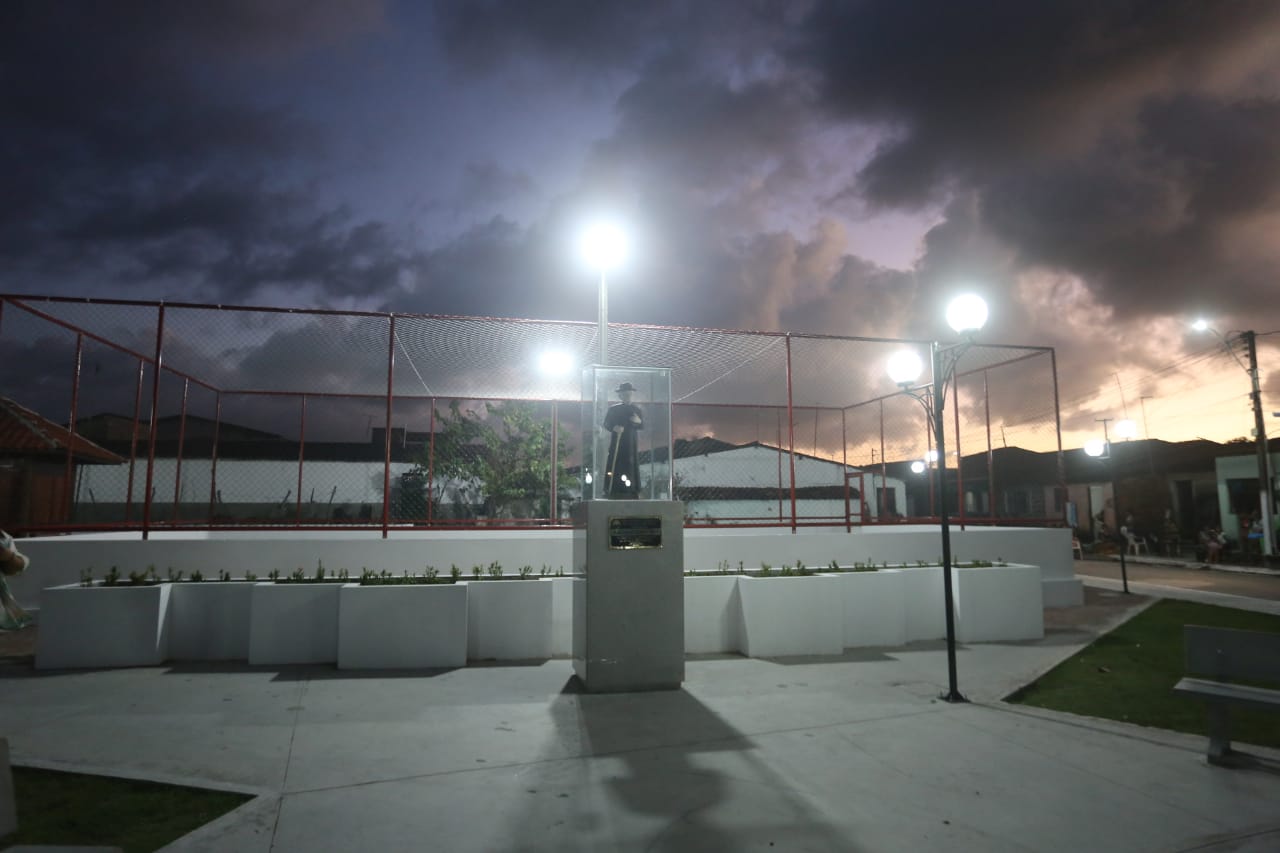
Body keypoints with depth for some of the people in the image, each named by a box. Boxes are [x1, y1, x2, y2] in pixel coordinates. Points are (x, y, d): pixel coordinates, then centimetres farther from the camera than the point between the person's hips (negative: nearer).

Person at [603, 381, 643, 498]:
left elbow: (642, 426, 11)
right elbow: (606, 424, 2)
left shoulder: (637, 410, 9)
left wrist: (639, 421, -11)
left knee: (632, 466, -2)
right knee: (615, 466, -8)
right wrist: (614, 428, -19)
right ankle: (611, 492, -7)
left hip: (631, 442, 2)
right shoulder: (613, 409, 4)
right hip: (616, 441, -2)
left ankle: (632, 492, 1)